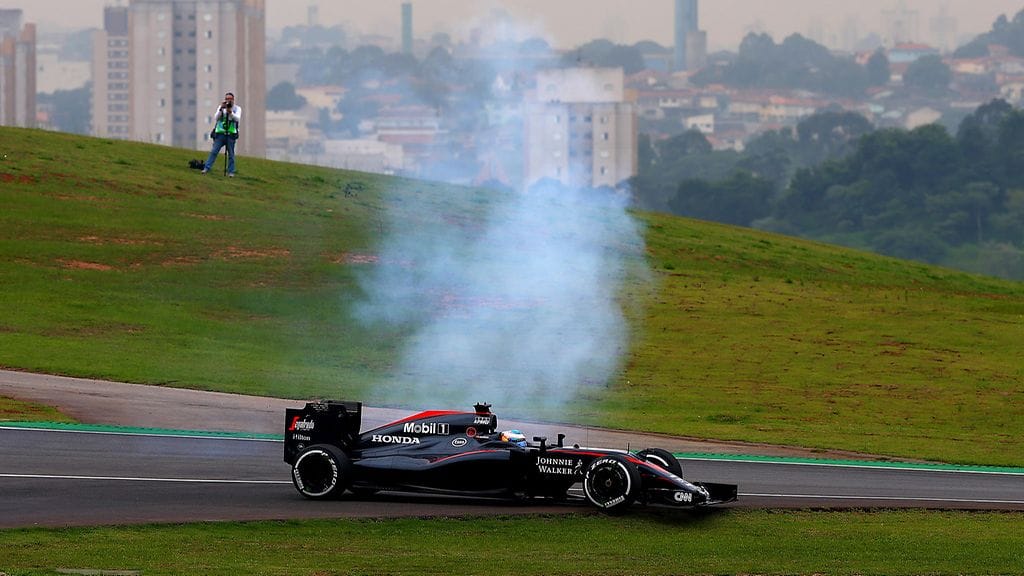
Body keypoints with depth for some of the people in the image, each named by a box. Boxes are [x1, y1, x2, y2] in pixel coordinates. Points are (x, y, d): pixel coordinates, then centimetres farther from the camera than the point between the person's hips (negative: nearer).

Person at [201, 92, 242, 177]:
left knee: (231, 154, 1)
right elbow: (216, 118, -2)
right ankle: (206, 168, -8)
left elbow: (238, 119, -11)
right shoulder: (221, 107, 11)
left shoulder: (237, 108, 7)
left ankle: (231, 172, 5)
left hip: (231, 135, -1)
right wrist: (221, 109, -17)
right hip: (220, 134, 1)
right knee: (214, 152, -6)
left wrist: (230, 112, -28)